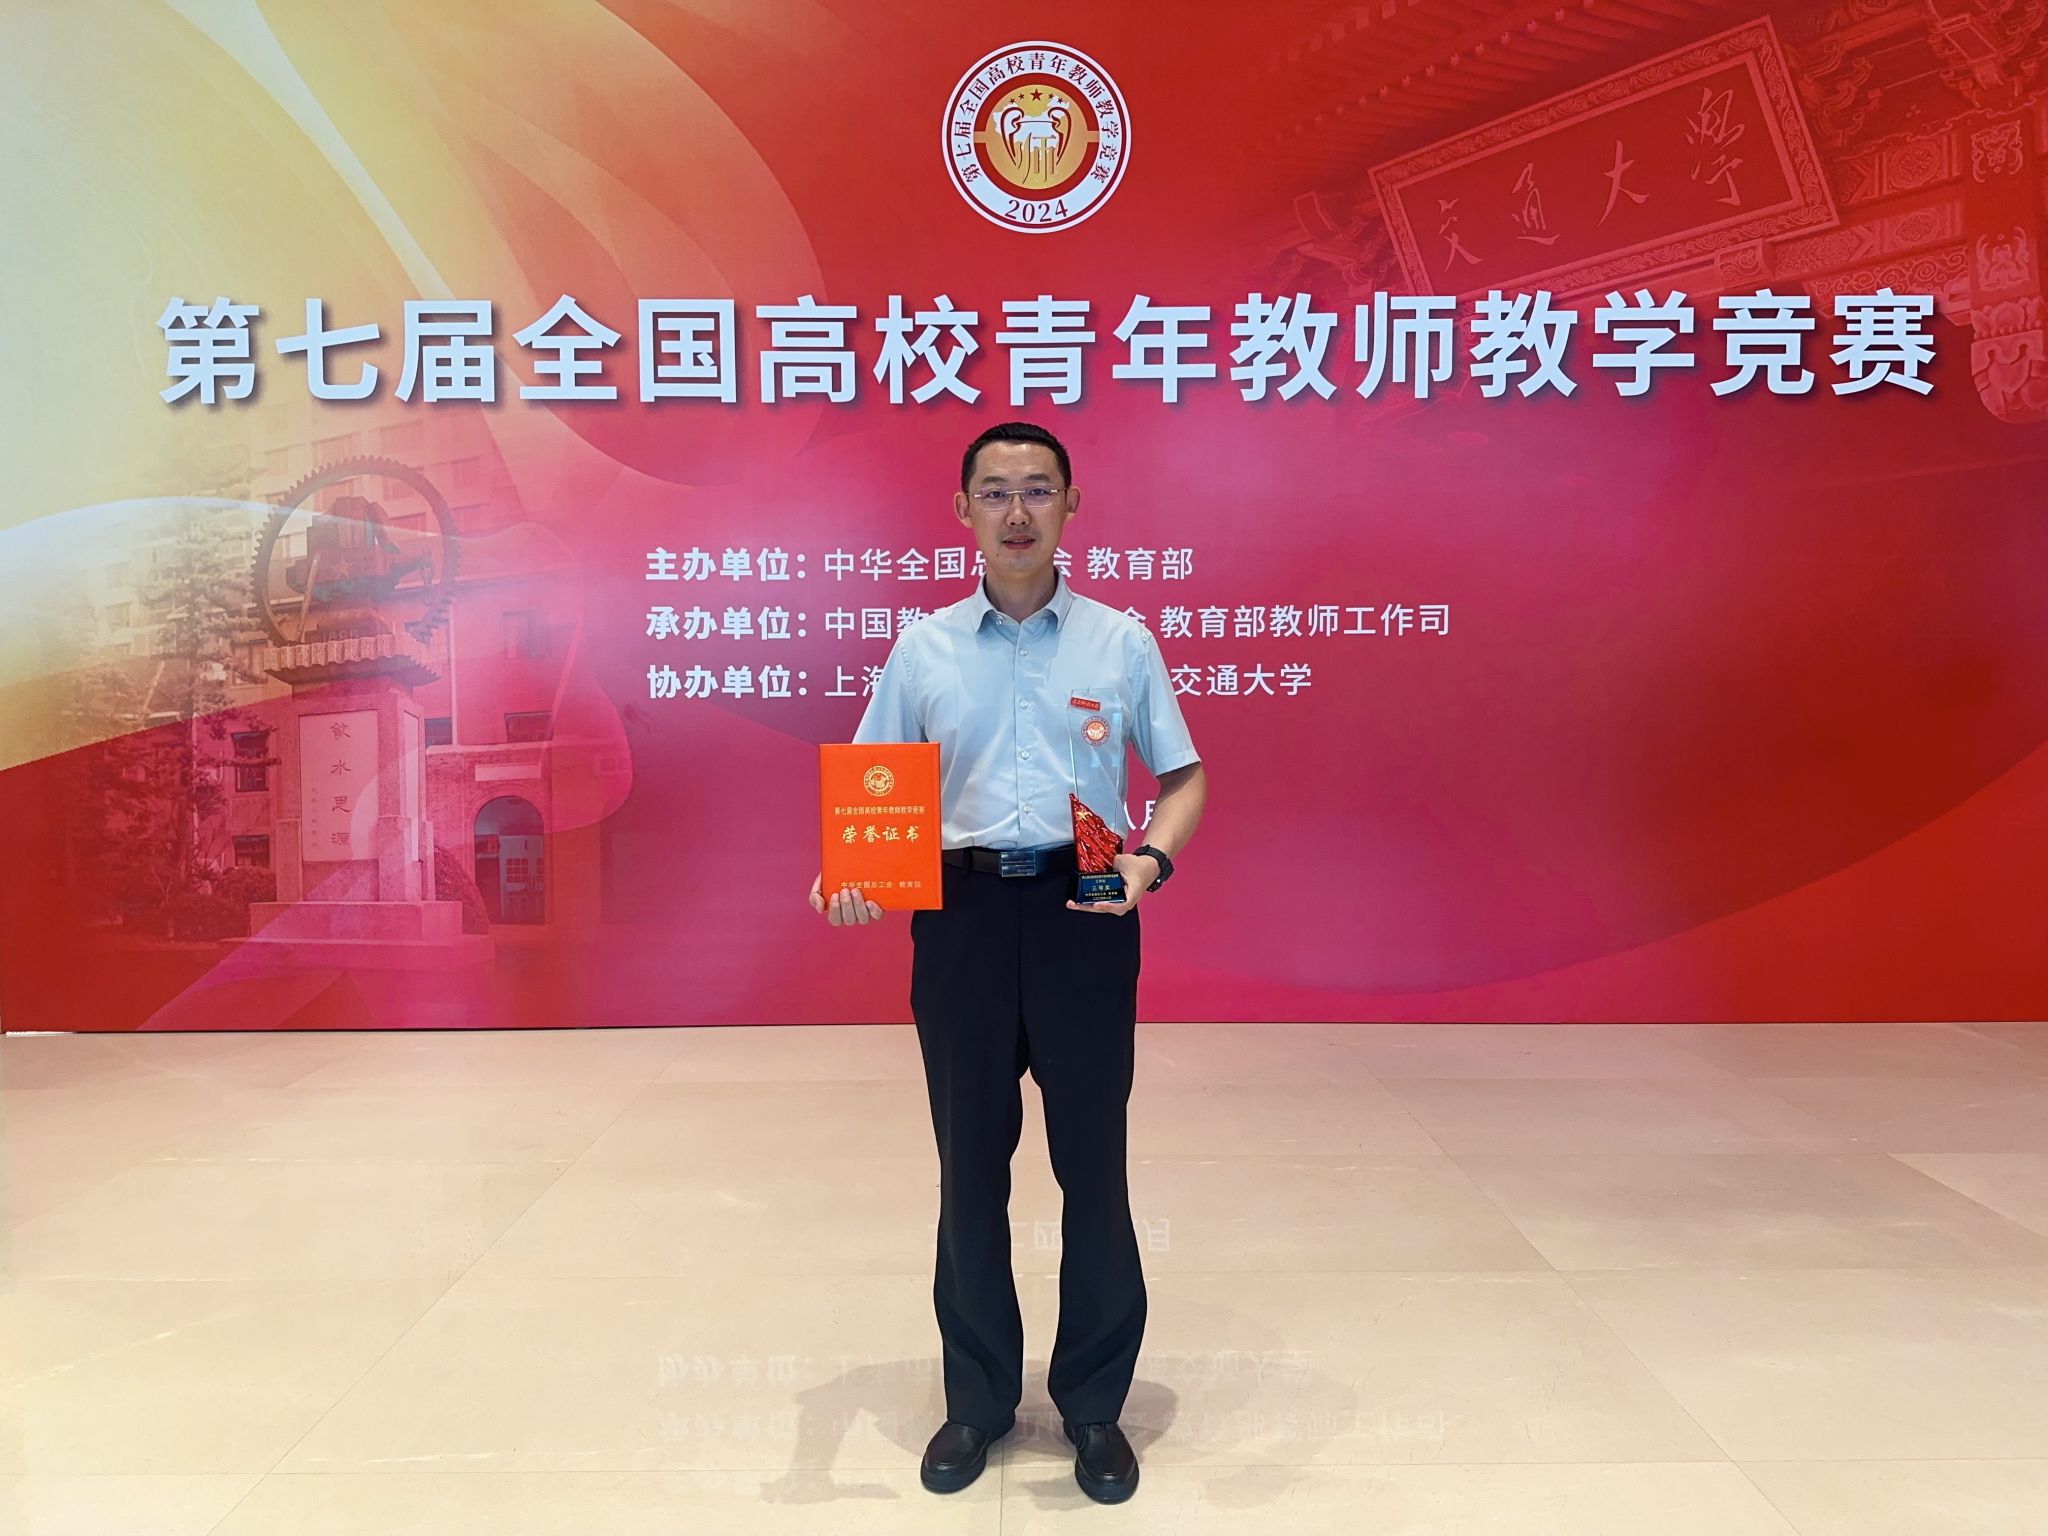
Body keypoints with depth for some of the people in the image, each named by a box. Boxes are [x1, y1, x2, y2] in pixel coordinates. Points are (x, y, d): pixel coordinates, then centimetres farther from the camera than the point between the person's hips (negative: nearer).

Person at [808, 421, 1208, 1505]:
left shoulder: (1121, 640, 5)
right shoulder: (922, 648, 7)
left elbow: (1184, 776, 8)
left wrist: (1152, 859, -12)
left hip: (1085, 908, -1)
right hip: (961, 909, 1)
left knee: (1093, 1162, 7)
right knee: (969, 1164, 10)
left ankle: (1095, 1404, 25)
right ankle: (978, 1400, 29)